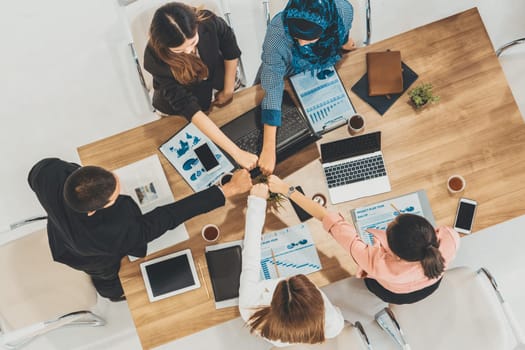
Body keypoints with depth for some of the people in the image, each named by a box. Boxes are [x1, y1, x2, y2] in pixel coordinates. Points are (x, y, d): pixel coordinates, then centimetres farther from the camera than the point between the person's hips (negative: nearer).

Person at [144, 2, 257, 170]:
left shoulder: (207, 22, -37)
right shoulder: (155, 59, -42)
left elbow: (231, 50, -13)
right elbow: (190, 109, -45)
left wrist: (228, 90, -6)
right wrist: (236, 152, -50)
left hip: (214, 78, 2)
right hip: (177, 100, -2)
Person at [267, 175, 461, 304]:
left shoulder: (379, 264, -48)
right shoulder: (449, 241, -44)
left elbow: (328, 219, -43)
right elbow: (452, 232, -16)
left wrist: (286, 189, -34)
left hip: (392, 294, -2)